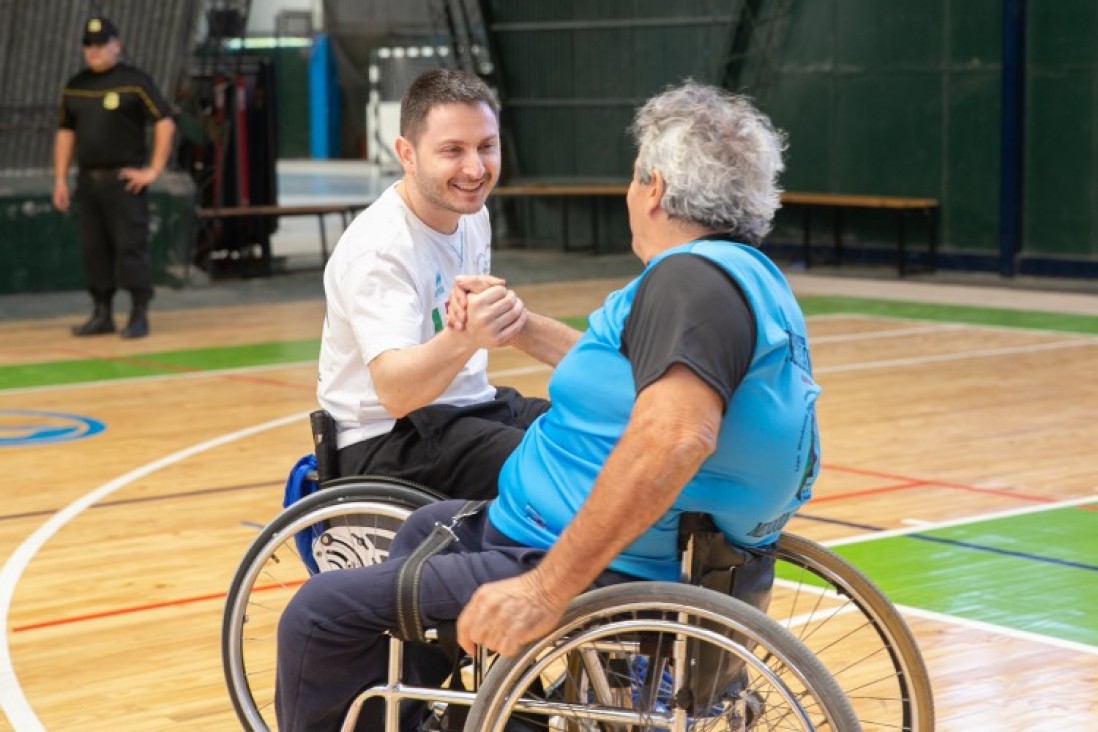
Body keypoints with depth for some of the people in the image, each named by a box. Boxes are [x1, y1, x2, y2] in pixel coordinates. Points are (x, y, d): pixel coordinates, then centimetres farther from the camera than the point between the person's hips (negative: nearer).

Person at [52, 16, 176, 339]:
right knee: (94, 249, 7)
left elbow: (165, 124, -7)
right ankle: (102, 314, 15)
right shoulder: (75, 86, 13)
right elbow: (66, 133, 17)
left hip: (125, 179, -6)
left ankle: (139, 316, -2)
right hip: (88, 178, 6)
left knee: (131, 247, -7)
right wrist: (60, 179, 10)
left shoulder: (134, 81, -4)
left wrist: (153, 170, -11)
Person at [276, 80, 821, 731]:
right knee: (429, 527, 32)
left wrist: (546, 590, -36)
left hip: (601, 578, -11)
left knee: (321, 614, -4)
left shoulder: (696, 276, -23)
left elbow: (671, 440, -38)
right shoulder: (752, 278, 11)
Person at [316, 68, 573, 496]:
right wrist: (465, 337, -53)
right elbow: (395, 391, -36)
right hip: (385, 439, -8)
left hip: (468, 405, 9)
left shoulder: (470, 213, 4)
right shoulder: (378, 248, -22)